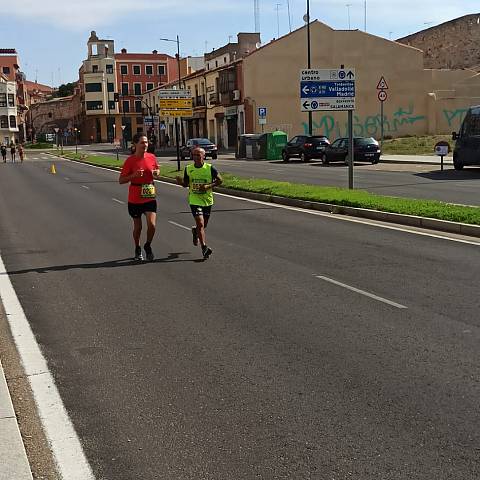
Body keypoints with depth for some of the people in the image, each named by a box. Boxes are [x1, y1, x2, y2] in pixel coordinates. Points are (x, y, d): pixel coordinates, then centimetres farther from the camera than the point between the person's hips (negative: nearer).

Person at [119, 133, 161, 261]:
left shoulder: (152, 157, 0)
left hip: (150, 197, 2)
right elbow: (121, 180, -8)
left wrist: (156, 172, -4)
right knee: (138, 227, 9)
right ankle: (137, 249, 33)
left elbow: (157, 169, 20)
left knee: (152, 224, -12)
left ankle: (148, 246, 16)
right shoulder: (130, 160, -10)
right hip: (135, 199, -2)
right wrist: (133, 175, -24)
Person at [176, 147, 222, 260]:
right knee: (200, 223, -15)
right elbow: (186, 184, 9)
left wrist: (208, 186, -14)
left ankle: (195, 231, 50)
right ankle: (204, 248, -17)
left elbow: (220, 180, 0)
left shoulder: (210, 168, -6)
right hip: (194, 200, -1)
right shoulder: (188, 169, -1)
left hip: (207, 200, 1)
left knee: (204, 224, 15)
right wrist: (181, 182, -14)